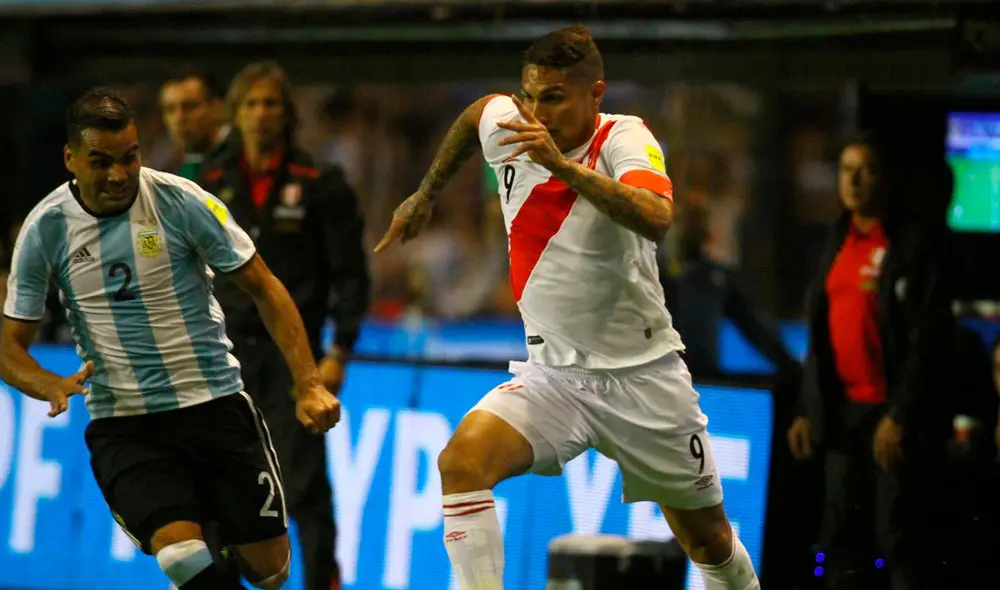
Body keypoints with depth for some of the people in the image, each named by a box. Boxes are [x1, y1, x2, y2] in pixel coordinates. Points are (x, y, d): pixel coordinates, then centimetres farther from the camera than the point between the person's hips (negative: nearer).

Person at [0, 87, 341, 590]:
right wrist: (53, 387, -22)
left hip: (215, 402, 1)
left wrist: (308, 385, -12)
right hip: (122, 426, -1)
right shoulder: (45, 229, -6)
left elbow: (262, 288, -2)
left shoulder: (181, 202, -10)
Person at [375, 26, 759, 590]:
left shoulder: (625, 138, -18)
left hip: (643, 376, -3)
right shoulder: (505, 127, -5)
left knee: (709, 542, 9)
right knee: (463, 459, -25)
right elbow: (474, 113, 21)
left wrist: (564, 165, -46)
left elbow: (656, 219, -39)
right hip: (552, 373, 3)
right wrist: (425, 196, 31)